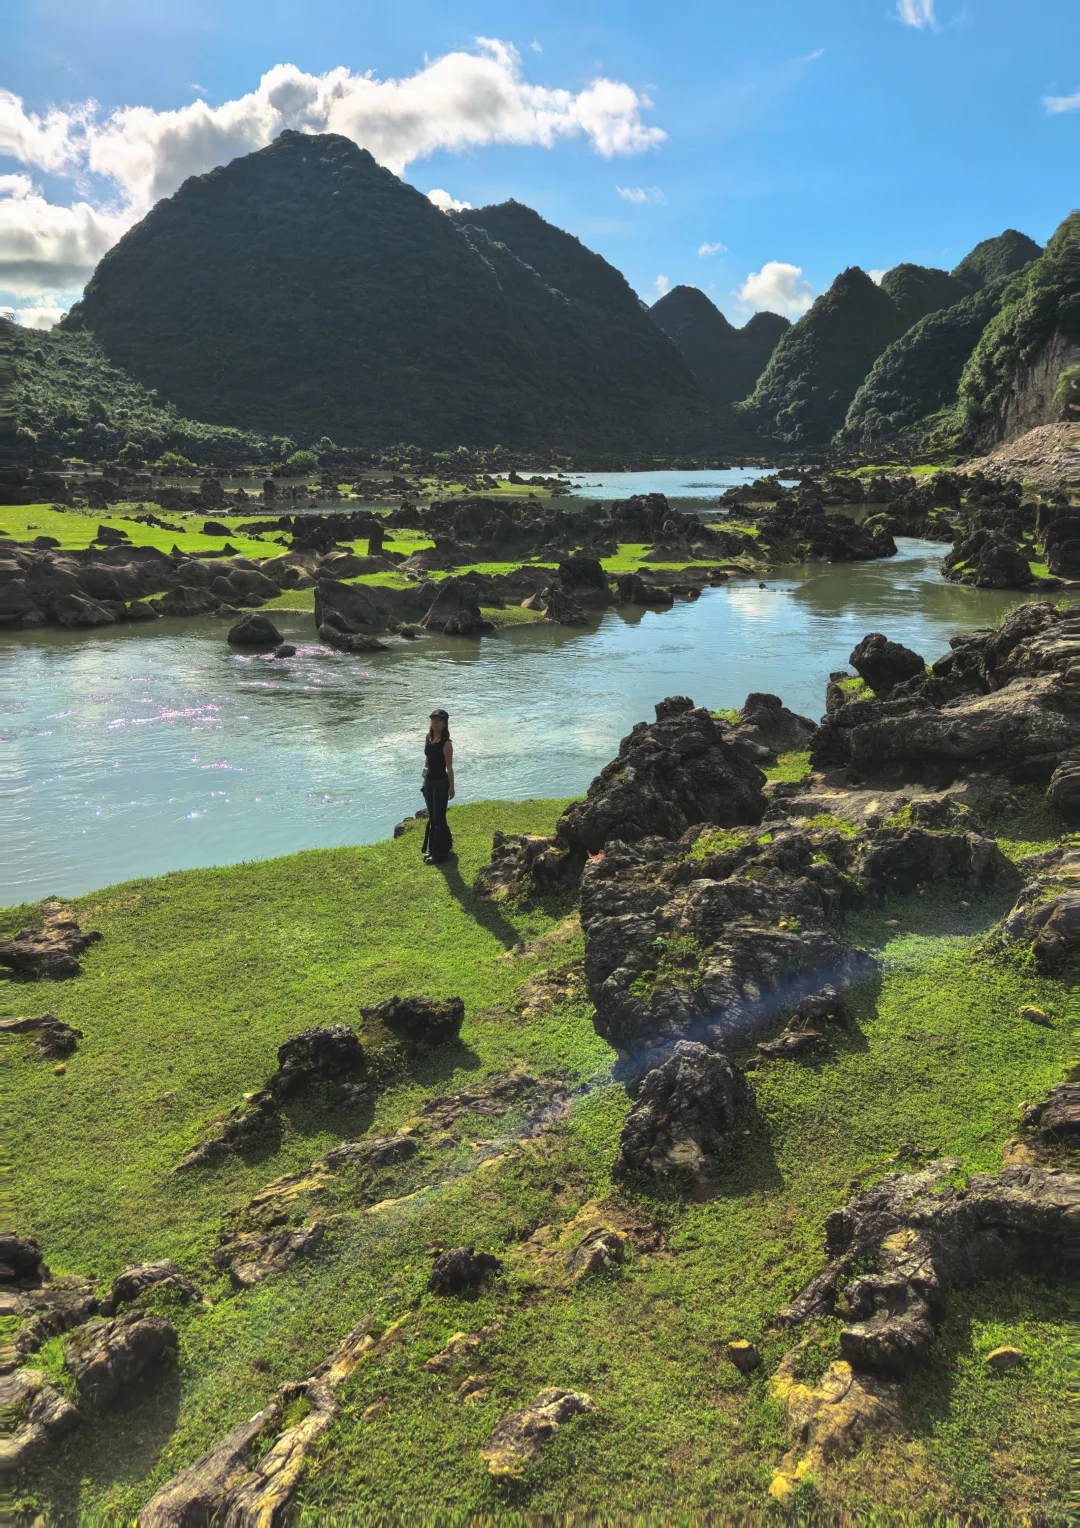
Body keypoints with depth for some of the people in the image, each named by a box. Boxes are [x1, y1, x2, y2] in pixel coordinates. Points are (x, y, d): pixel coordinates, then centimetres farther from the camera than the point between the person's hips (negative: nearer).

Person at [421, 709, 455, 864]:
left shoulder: (446, 743, -16)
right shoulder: (429, 738, 5)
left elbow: (449, 768, -14)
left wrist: (451, 788, -13)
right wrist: (425, 778, 17)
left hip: (441, 782, -8)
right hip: (429, 781, 8)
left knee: (438, 818, 0)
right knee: (432, 817, 17)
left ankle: (440, 853, 10)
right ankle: (434, 848, 31)